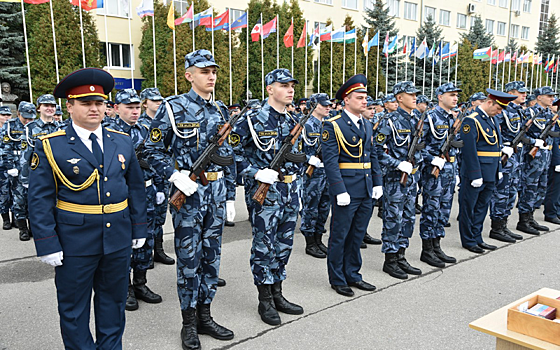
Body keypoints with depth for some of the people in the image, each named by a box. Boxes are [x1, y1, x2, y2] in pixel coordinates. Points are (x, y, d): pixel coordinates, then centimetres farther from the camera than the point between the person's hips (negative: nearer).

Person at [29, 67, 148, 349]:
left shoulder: (122, 142, 4)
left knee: (114, 299, 18)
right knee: (74, 306, 12)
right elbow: (40, 201, -7)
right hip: (74, 241, -3)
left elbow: (136, 188, 9)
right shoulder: (50, 147, -7)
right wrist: (48, 245, -11)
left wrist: (139, 228, 7)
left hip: (118, 239, 4)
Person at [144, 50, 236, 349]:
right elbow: (153, 150, -5)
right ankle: (189, 323, 18)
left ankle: (205, 316, 26)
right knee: (188, 257, 3)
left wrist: (229, 196, 10)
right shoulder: (173, 108, -6)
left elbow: (227, 156, 13)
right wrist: (175, 176, -18)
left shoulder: (220, 111, 10)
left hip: (216, 190, 5)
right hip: (188, 191, -5)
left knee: (211, 255, 12)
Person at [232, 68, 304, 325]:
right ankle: (265, 301, 15)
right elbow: (233, 152, -10)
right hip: (264, 193, -7)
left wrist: (297, 191, 14)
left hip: (289, 194, 7)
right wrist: (256, 173, -18)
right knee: (264, 246, 1)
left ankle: (277, 294, 27)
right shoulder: (253, 120, -9)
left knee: (284, 245, 13)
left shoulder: (292, 122, 11)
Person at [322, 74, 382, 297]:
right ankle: (337, 280, 19)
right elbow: (330, 161, -15)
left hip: (367, 190, 7)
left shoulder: (367, 125, 13)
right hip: (346, 189, -7)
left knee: (357, 235, 16)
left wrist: (377, 183, 9)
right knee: (339, 236, 5)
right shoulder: (334, 126, -10)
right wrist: (340, 191, -20)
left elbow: (373, 157, 17)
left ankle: (352, 275, 29)